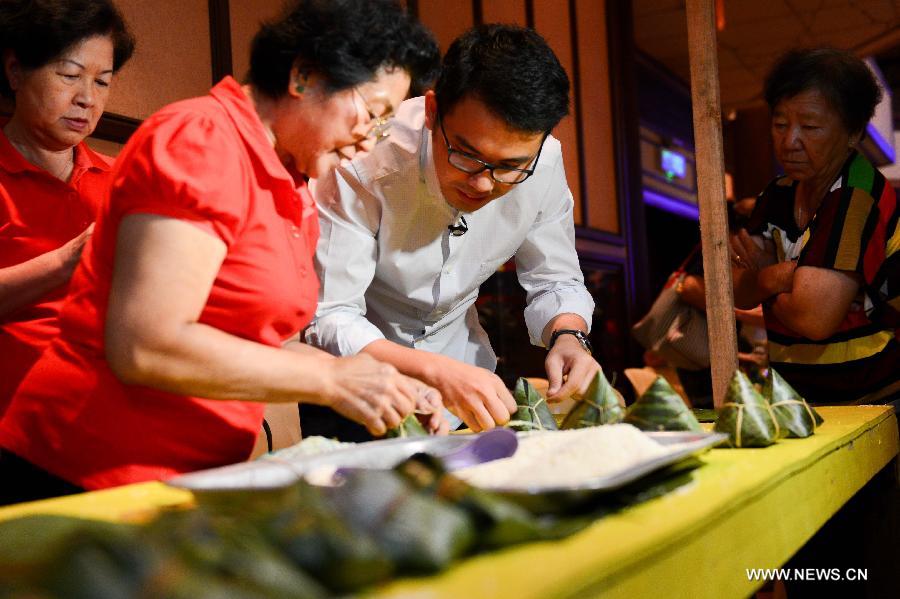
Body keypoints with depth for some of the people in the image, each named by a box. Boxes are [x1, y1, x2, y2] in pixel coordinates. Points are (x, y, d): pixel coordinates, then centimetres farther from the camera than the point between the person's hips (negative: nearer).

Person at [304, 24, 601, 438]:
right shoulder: (365, 163, -28)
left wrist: (567, 338, -23)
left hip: (460, 360, 3)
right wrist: (434, 372, -42)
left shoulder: (544, 162, -15)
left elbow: (554, 281, -1)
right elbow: (327, 319, -28)